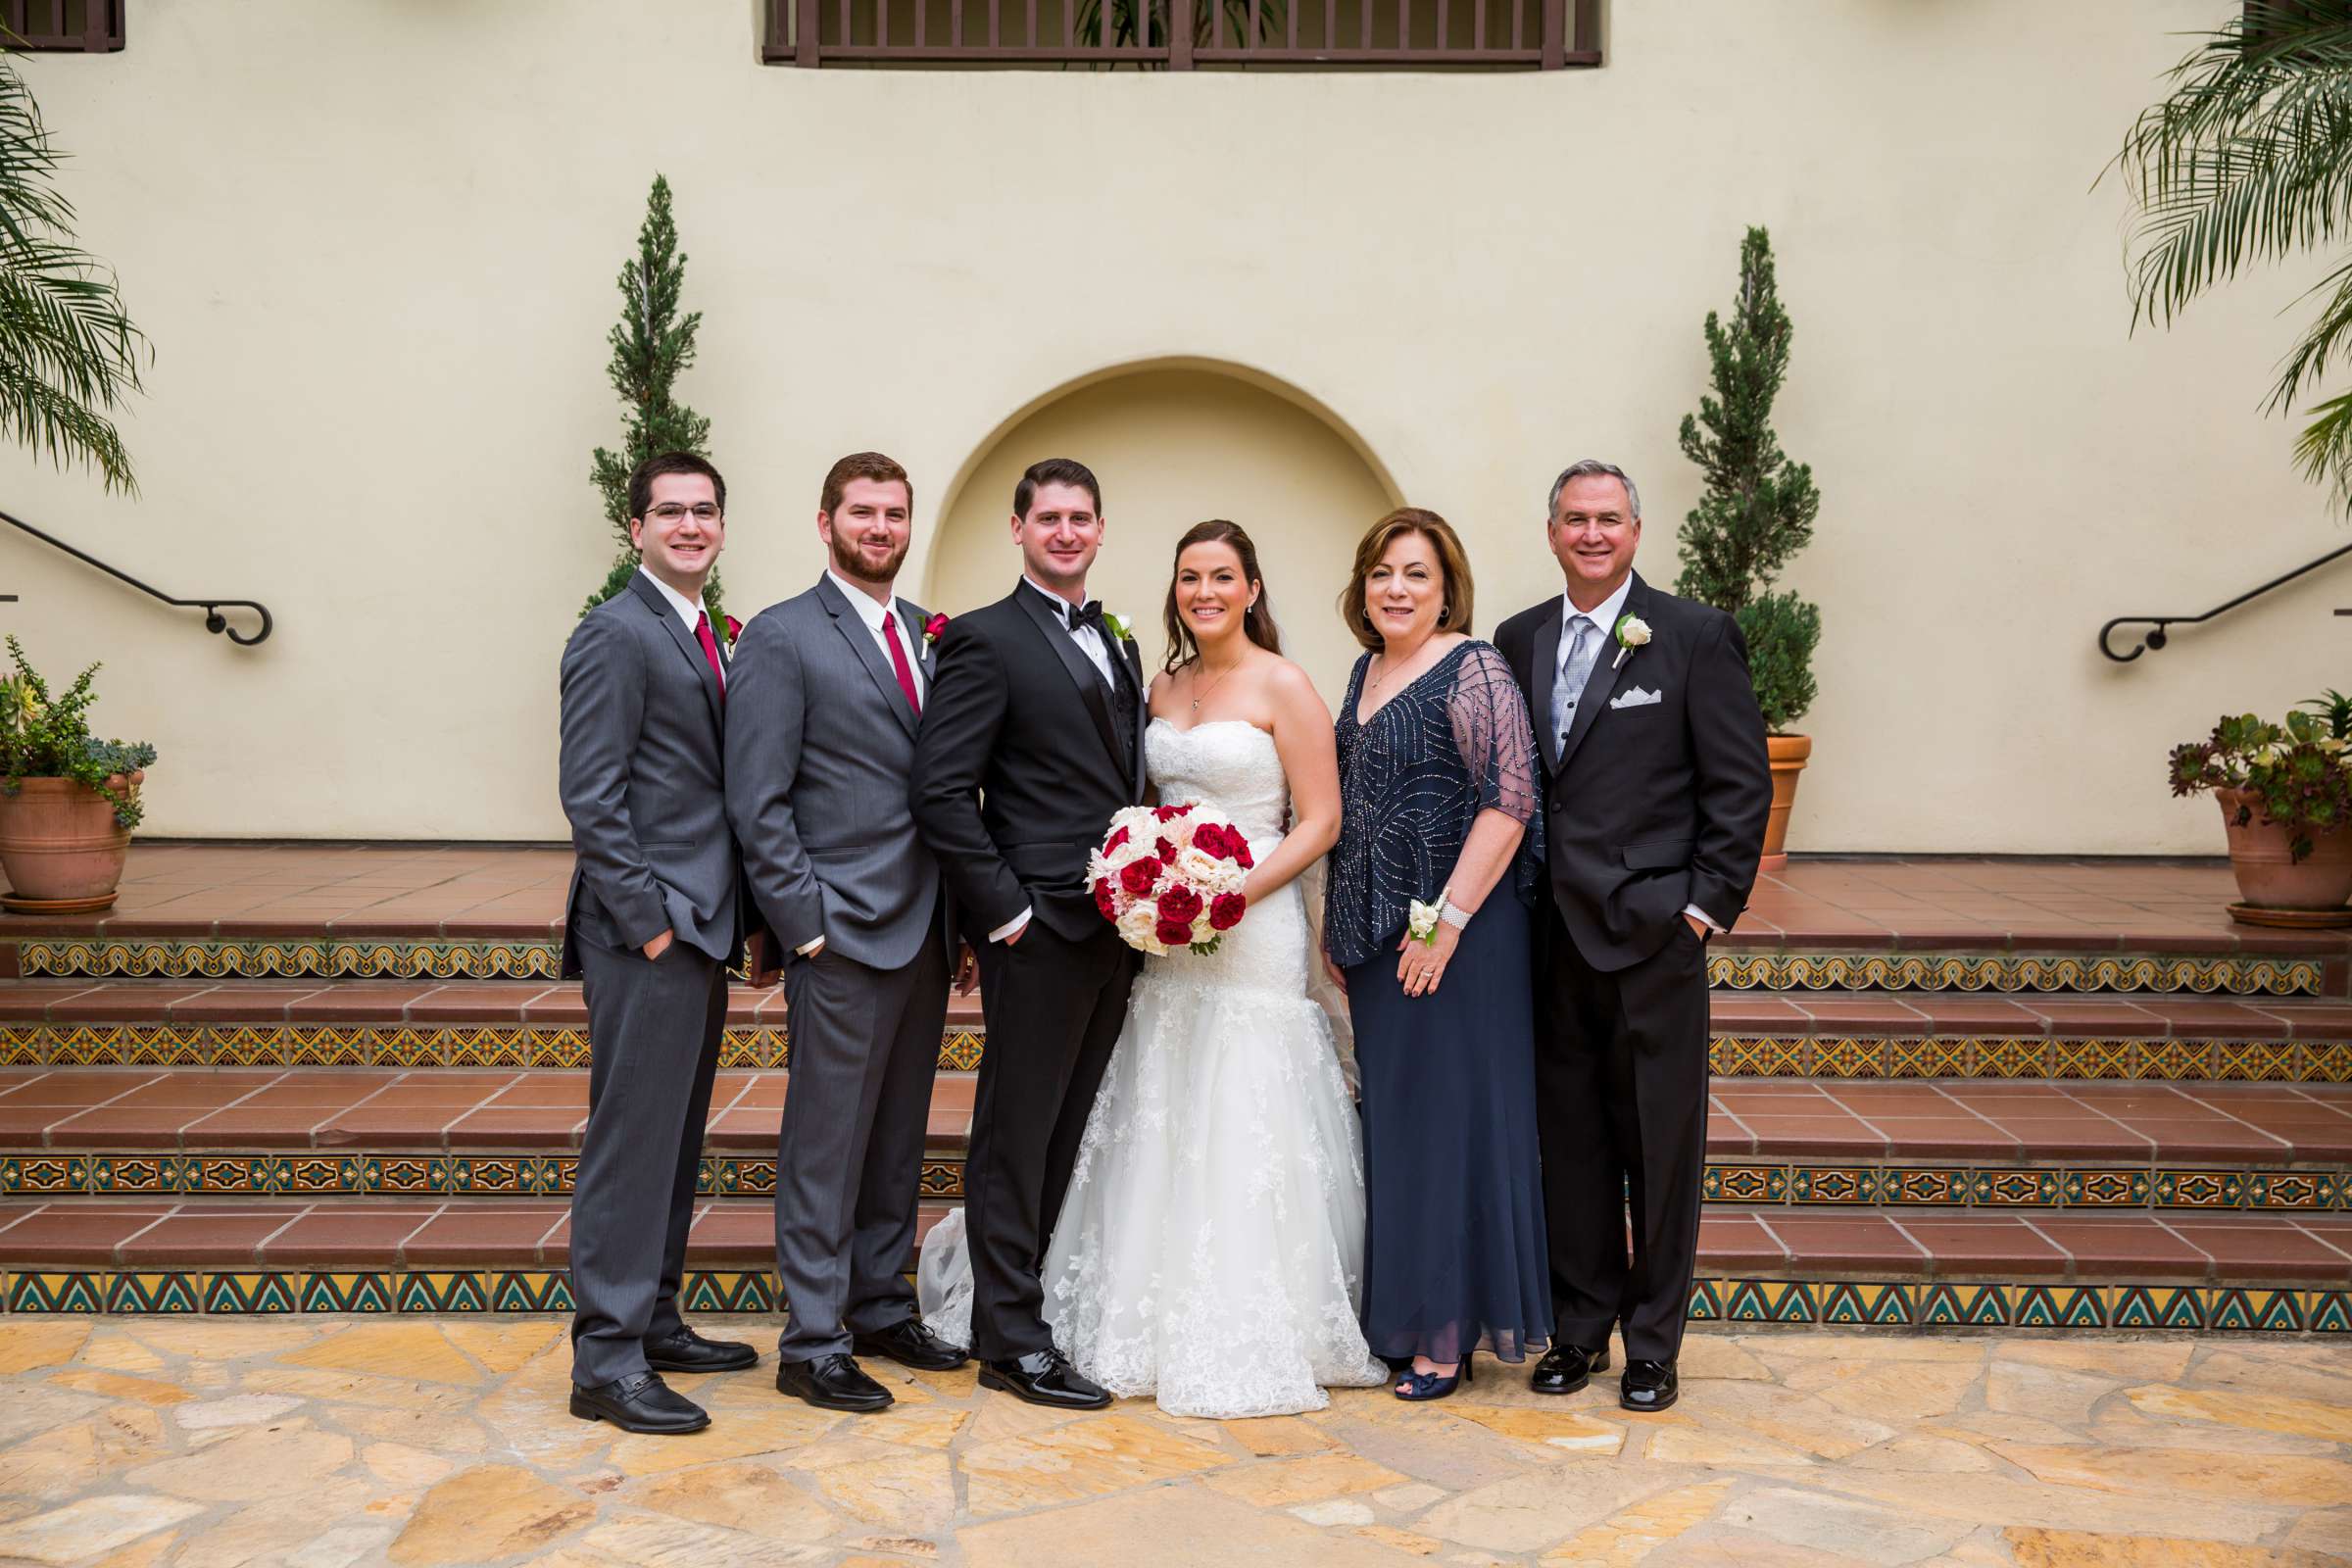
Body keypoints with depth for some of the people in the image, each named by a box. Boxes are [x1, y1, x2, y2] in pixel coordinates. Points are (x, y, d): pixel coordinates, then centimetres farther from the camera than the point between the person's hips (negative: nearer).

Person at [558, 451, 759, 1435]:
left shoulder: (705, 639, 17)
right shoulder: (616, 634, -10)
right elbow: (591, 797, -16)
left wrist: (731, 913, 11)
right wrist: (650, 920, -18)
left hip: (697, 930, 9)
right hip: (645, 936, -9)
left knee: (675, 1140, 16)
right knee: (632, 1141, -4)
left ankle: (653, 1322, 27)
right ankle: (607, 1362, 4)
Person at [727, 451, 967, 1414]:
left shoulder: (931, 635, 13)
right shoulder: (781, 638, -6)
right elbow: (757, 803, -10)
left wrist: (964, 905, 8)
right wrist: (805, 923, -14)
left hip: (923, 929, 7)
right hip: (843, 934, -7)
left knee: (898, 1136, 15)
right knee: (826, 1142, 0)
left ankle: (880, 1308, 29)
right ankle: (811, 1343, 11)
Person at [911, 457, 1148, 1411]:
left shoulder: (1119, 648, 17)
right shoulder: (987, 640, -7)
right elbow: (941, 791, -13)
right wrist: (1003, 909, -14)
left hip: (1117, 929, 7)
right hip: (1041, 929, -7)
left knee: (1072, 1132, 14)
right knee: (1018, 1134, 1)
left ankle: (1059, 1298, 24)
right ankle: (1011, 1340, 9)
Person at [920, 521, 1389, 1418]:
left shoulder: (1283, 687, -5)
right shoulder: (1163, 688, 13)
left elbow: (1320, 819, -8)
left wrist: (1240, 891, -18)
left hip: (1251, 931, -6)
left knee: (1238, 1131, -4)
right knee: (1157, 1131, 10)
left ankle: (1249, 1338, 7)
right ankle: (1157, 1321, 23)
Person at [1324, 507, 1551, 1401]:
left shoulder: (1472, 671, -10)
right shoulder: (1367, 671, 14)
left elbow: (1509, 803, -17)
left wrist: (1445, 922, -20)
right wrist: (1338, 922, 16)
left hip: (1451, 933, -7)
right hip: (1376, 935, 7)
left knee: (1445, 1117, 0)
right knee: (1388, 1117, 12)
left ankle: (1448, 1335, 11)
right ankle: (1395, 1315, 23)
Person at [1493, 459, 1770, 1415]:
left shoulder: (1695, 635, -2)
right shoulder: (1518, 640, 10)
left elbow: (1741, 783, -3)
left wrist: (1709, 904, -8)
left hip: (1654, 933, -3)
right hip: (1552, 938, 4)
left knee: (1660, 1147, 5)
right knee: (1569, 1144, 10)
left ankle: (1653, 1344, 18)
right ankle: (1581, 1327, 24)